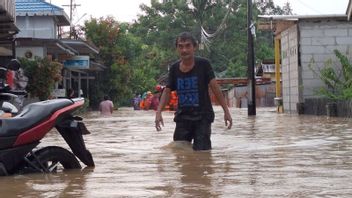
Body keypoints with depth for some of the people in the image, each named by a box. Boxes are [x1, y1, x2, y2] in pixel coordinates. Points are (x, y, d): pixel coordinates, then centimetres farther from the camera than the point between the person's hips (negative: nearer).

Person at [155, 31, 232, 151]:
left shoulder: (203, 64, -8)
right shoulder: (174, 68, 2)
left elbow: (214, 87, -11)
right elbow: (167, 91, 7)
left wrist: (226, 111, -15)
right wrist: (159, 112, -7)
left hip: (202, 117, -4)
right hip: (182, 117, 4)